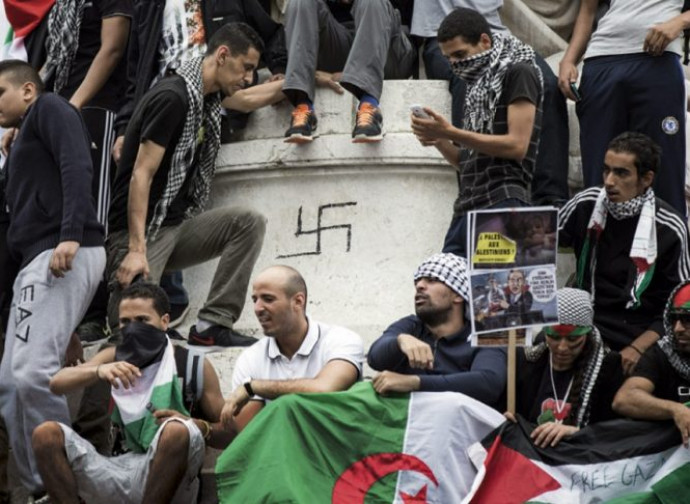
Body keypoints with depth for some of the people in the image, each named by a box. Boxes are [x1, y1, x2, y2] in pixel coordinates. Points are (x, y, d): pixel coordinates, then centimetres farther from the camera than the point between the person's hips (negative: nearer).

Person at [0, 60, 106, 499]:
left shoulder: (49, 109, 5)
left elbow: (77, 167, -11)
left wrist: (71, 235, -24)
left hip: (63, 254, -10)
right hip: (38, 261, 10)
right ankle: (39, 487, 2)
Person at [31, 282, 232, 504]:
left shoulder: (194, 367, 3)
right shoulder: (114, 358, 15)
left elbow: (229, 434, 4)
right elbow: (57, 384, -1)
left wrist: (197, 427, -18)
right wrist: (99, 371, -20)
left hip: (168, 483, -4)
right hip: (121, 472, 4)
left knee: (177, 430, -35)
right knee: (46, 434, -12)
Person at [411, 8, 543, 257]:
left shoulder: (518, 73, 0)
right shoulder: (478, 84, 24)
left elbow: (517, 145, -11)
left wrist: (450, 132, -12)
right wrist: (439, 140, 4)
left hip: (502, 201, -8)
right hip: (467, 206, 8)